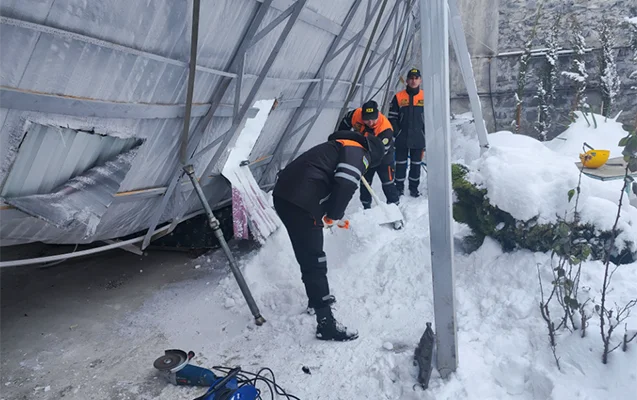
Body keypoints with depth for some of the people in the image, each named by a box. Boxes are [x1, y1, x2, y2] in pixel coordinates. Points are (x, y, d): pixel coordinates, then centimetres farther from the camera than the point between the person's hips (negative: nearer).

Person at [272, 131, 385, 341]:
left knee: (310, 256, 26)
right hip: (298, 202, -10)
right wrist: (332, 216, -4)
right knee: (314, 262, -6)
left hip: (284, 194, 10)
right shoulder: (357, 153, 1)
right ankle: (326, 323, 0)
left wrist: (332, 217, 33)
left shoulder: (339, 147, 29)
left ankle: (317, 298, 43)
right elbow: (344, 185, -16)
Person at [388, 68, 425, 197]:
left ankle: (414, 188, 22)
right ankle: (399, 188, 18)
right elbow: (392, 118, 2)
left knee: (416, 164, 9)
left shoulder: (425, 97, 2)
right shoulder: (398, 97, -1)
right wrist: (396, 133, -6)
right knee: (401, 164, 6)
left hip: (418, 139, 1)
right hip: (401, 139, -1)